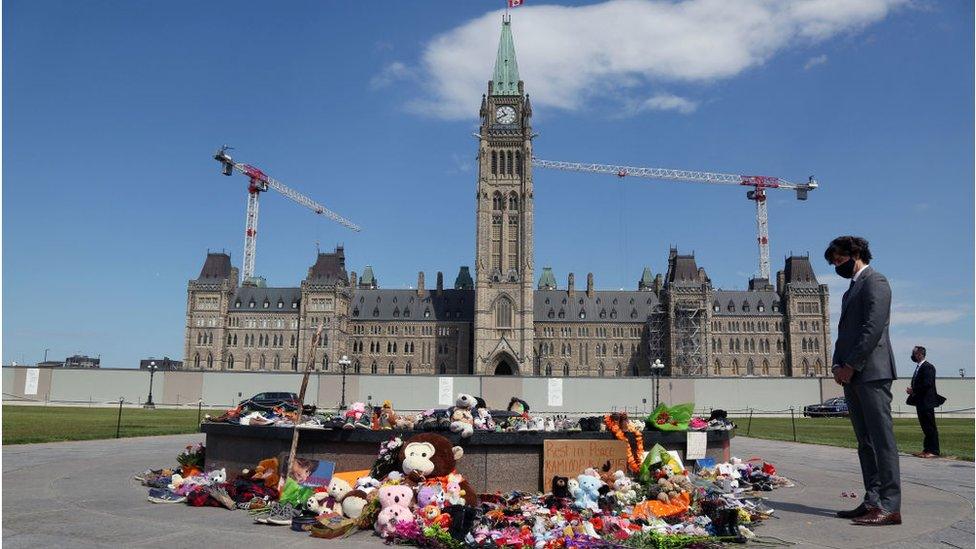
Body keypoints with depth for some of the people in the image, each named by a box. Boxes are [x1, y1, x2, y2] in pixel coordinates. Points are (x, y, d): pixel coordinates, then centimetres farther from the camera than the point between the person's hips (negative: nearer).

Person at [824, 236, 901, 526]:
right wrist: (838, 365, 7)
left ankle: (889, 507, -8)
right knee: (865, 442, 8)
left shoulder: (875, 282, -4)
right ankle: (872, 502, 11)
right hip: (853, 376, 9)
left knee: (881, 439, -9)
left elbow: (873, 327, -15)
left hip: (871, 372, -9)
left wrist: (851, 366, -15)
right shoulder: (852, 289, 24)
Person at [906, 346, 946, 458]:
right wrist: (911, 389, 5)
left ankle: (933, 451, -2)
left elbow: (927, 384, -22)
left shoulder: (928, 367, -13)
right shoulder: (918, 367, 17)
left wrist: (913, 390, -17)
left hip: (927, 402, -10)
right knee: (925, 427, 14)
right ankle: (927, 449, 20)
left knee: (930, 427, -5)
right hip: (920, 402, 10)